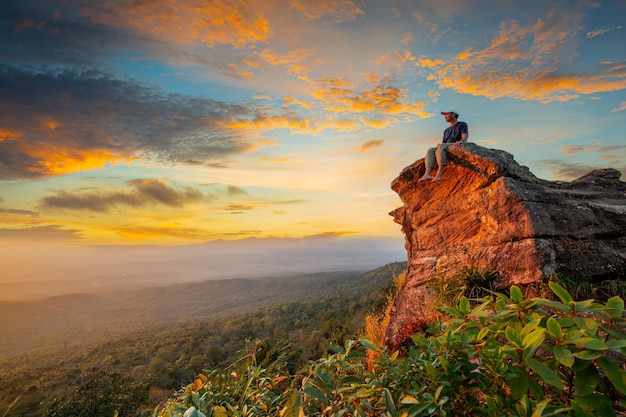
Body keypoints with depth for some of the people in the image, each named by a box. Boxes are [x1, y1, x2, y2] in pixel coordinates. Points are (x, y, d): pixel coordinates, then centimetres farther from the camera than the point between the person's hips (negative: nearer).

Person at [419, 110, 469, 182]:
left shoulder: (462, 124, 10)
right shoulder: (446, 130, 31)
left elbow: (465, 138, -8)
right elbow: (442, 144, 22)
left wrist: (459, 142, -32)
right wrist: (439, 145, -3)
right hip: (446, 149, 6)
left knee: (441, 147, -36)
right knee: (431, 151, -23)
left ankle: (439, 173, -50)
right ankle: (427, 174, -44)